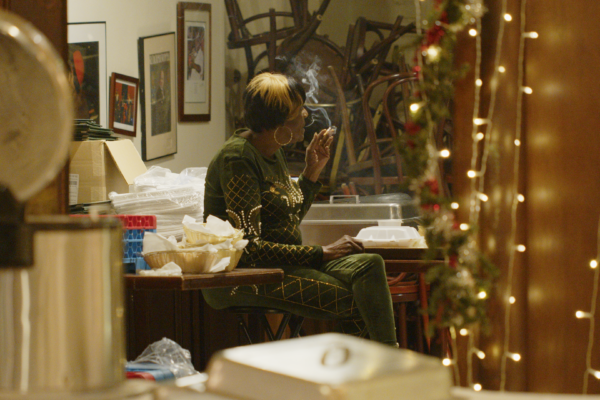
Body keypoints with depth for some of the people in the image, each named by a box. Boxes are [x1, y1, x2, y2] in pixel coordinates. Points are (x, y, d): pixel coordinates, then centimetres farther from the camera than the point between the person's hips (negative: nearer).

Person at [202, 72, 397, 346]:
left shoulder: (273, 152, 12)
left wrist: (312, 171, 12)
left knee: (369, 264, -17)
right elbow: (249, 248, -23)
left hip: (284, 262, 8)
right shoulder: (237, 159, -16)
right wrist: (323, 253, -21)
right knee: (353, 299, -24)